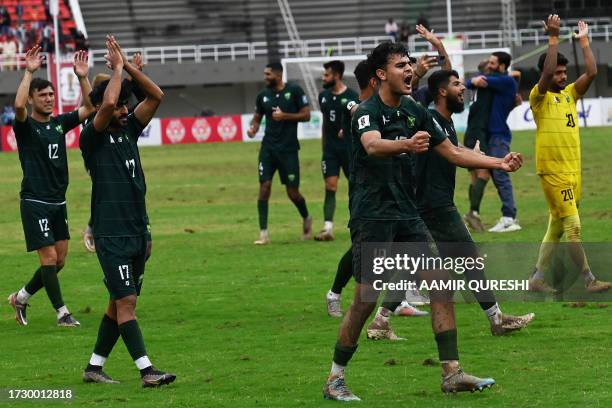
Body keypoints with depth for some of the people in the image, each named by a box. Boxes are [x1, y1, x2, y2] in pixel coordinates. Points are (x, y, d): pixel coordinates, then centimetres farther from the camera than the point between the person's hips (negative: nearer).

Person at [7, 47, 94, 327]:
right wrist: (29, 72, -27)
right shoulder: (26, 126, -7)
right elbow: (18, 106, -28)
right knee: (49, 258, -8)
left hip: (58, 201, 6)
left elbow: (89, 108, 6)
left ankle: (21, 297, 26)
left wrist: (82, 77, -5)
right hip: (35, 202, -6)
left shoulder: (59, 123, 10)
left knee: (60, 260, 8)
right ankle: (62, 313, -1)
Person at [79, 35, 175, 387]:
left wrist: (128, 66, 1)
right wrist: (117, 69, -10)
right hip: (112, 234, -8)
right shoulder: (93, 138, -7)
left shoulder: (129, 131, 13)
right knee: (126, 301, -9)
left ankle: (95, 367, 19)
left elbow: (156, 96, 9)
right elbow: (107, 103, -25)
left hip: (137, 232, 8)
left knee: (121, 303, 10)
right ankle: (147, 371, -14)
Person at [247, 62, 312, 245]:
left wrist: (285, 116, -17)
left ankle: (306, 219, 32)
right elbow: (257, 117, 16)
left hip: (288, 149, -3)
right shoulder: (263, 95, 6)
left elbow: (306, 115, -4)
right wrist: (253, 128, -6)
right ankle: (263, 233, -8)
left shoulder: (294, 91, -5)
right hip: (268, 147, 3)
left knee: (292, 192, 1)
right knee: (264, 186, -10)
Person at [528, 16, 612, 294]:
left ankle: (537, 279, 16)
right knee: (573, 226, -9)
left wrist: (584, 41, 3)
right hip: (552, 171, -7)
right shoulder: (540, 97, -6)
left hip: (573, 170, 7)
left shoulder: (570, 94, 12)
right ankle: (590, 281, -8)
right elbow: (546, 73, -24)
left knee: (556, 228, 10)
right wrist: (553, 38, -24)